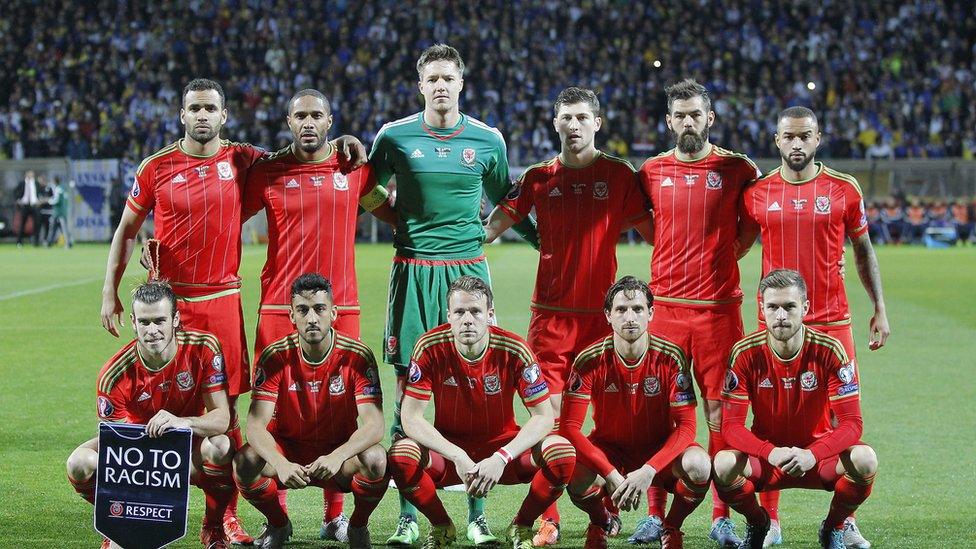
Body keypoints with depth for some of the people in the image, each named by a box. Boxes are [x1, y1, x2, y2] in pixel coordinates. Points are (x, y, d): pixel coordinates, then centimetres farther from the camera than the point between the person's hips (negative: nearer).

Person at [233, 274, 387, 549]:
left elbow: (373, 425, -22)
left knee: (375, 460, -33)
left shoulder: (357, 356, -15)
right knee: (245, 462, -30)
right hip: (287, 451, 1)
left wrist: (337, 457, -42)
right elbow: (256, 425, -19)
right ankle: (278, 524, 4)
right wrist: (280, 463, -41)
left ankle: (357, 526, 0)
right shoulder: (275, 357, -13)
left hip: (340, 453, -1)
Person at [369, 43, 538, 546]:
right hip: (413, 272, -1)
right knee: (409, 386, -1)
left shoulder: (487, 140, 7)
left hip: (468, 270, 1)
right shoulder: (395, 137, 4)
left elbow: (505, 202, 22)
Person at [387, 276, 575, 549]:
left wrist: (501, 458, -29)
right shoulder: (430, 348, -17)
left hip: (502, 448, 0)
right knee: (401, 456, -31)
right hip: (449, 448, 0)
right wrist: (458, 457, -29)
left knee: (562, 452, -27)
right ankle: (441, 526, 0)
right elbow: (411, 417, -17)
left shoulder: (514, 350, -17)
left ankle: (521, 527, 1)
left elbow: (544, 416, -15)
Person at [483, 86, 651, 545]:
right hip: (551, 313, 1)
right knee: (549, 413, -3)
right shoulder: (538, 178, 8)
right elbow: (493, 225, 9)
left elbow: (652, 231, 8)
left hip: (603, 310, -1)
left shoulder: (619, 174, 5)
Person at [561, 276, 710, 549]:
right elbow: (569, 427, -20)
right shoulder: (590, 361, -17)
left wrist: (648, 471, -32)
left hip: (660, 450, 0)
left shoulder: (670, 358, -16)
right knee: (577, 479, -33)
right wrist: (611, 475, -31)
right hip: (607, 451, 0)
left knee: (699, 465, -32)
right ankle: (599, 524, 5)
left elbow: (686, 426, -18)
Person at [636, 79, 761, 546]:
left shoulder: (736, 169, 2)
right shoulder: (652, 171, 7)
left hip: (718, 307, -1)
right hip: (665, 305, 2)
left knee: (720, 410, 0)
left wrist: (724, 253, 8)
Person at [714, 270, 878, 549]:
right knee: (724, 464, -31)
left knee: (865, 459, -30)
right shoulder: (746, 353, -14)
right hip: (765, 457, 0)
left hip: (818, 457, 0)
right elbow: (731, 425, -15)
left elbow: (851, 423, -17)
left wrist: (811, 455, -35)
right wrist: (771, 453, -35)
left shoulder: (830, 351, -15)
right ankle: (758, 523, 4)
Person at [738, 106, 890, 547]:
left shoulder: (844, 189, 2)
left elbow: (862, 250, 11)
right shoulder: (757, 193, 2)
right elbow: (737, 246, 14)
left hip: (832, 320, 0)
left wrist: (879, 308, 8)